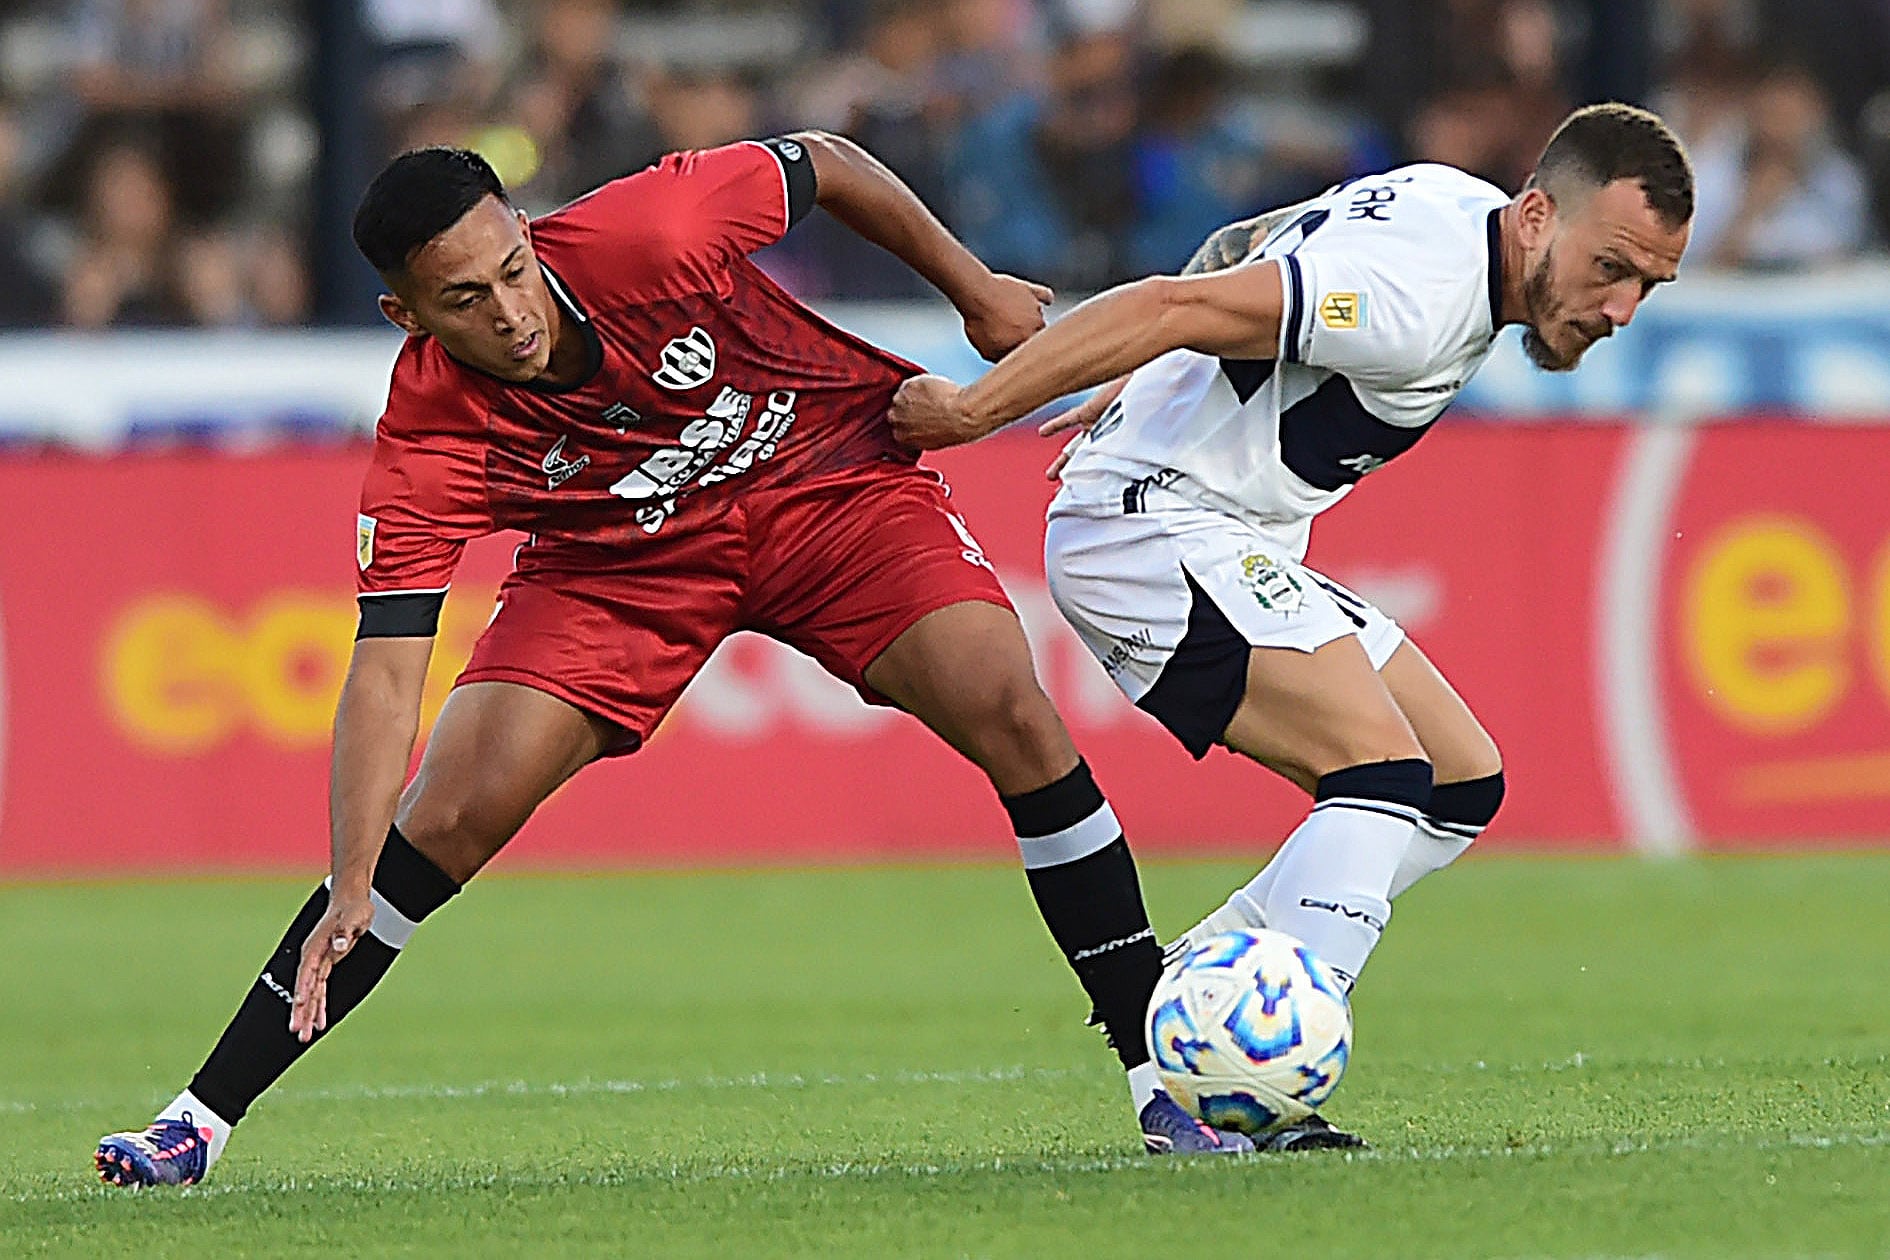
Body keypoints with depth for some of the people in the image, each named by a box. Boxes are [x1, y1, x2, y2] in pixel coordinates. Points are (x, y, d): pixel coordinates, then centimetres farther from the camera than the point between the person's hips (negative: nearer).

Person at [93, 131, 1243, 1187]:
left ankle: (1158, 1078, -10)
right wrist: (351, 893, -39)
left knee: (1011, 714, -21)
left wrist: (972, 288, 0)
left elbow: (824, 164, -11)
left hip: (833, 476, 0)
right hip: (616, 564, 0)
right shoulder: (428, 445, -28)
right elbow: (385, 676, -29)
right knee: (456, 806, -14)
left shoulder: (645, 234, -31)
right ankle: (200, 1119, -3)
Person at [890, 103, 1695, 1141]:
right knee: (1385, 767, -24)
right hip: (1152, 523, -11)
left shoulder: (1457, 208, 7)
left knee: (1463, 786, 9)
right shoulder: (1420, 294, -25)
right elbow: (1177, 306, -28)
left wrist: (1127, 399, 27)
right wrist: (973, 410, -26)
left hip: (1232, 545, 11)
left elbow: (1242, 250, 20)